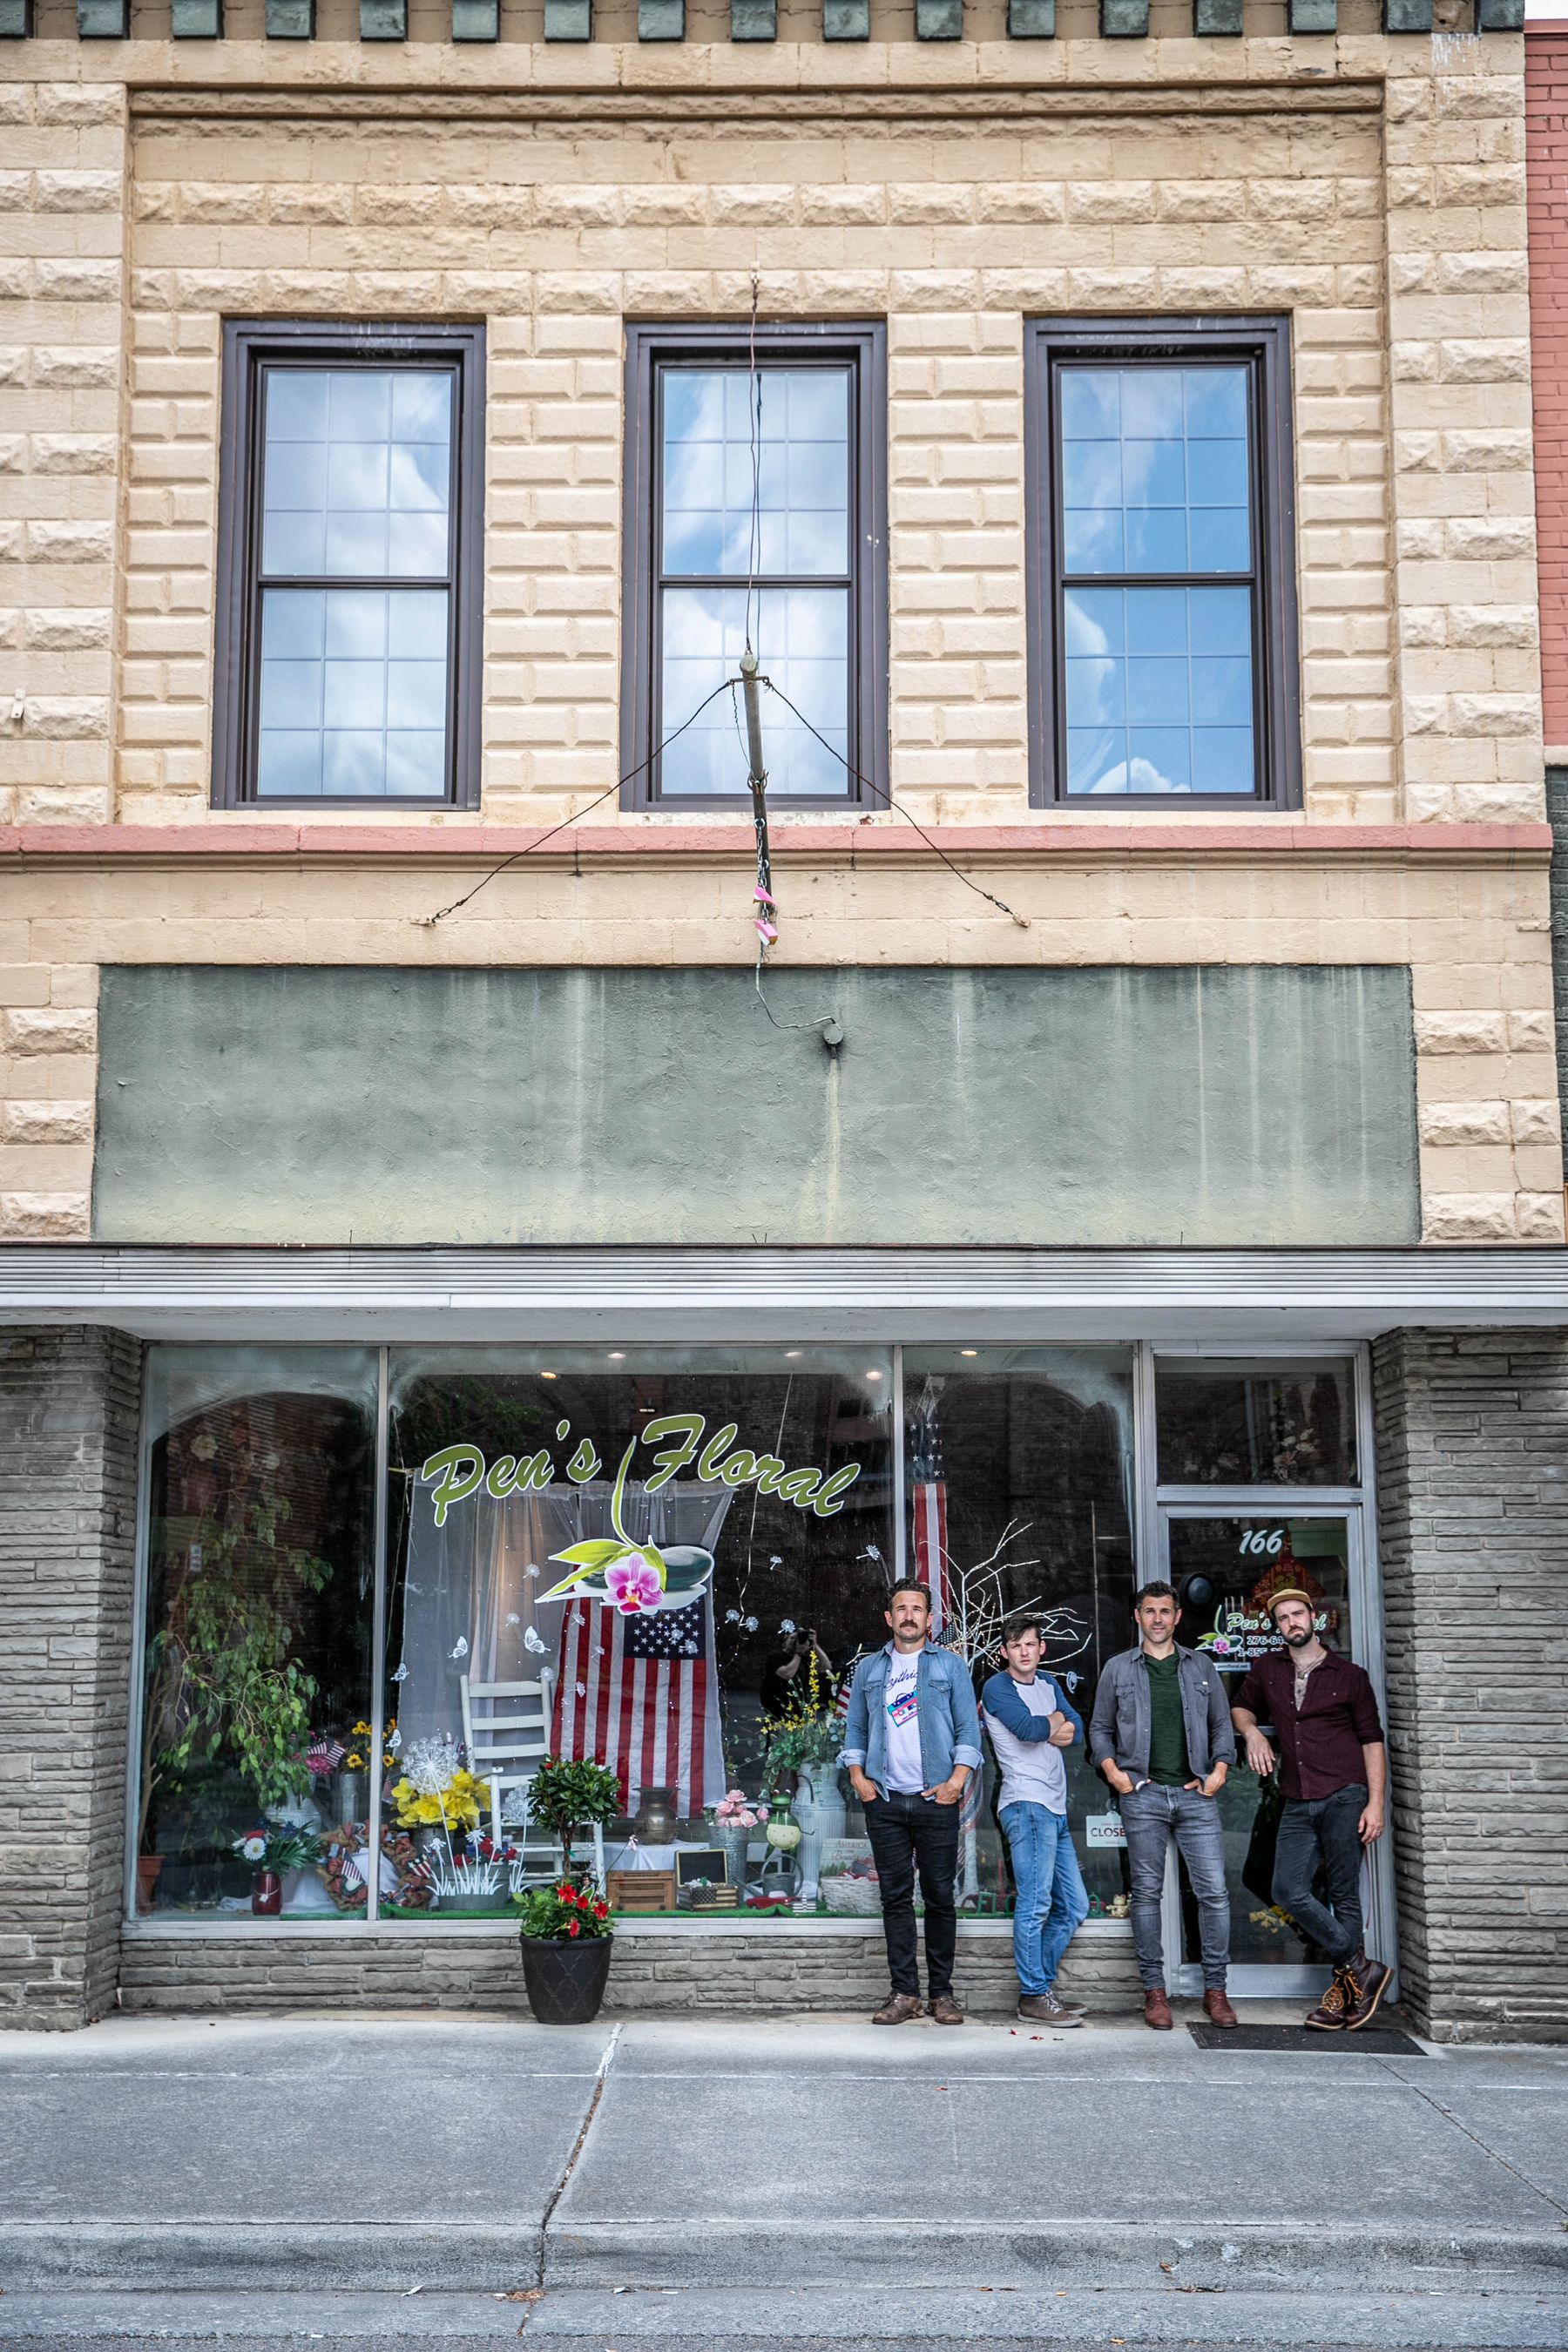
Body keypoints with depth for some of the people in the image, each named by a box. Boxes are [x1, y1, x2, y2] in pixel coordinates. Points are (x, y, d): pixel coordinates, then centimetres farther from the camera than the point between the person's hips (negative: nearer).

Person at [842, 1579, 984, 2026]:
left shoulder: (950, 1666, 6)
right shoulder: (869, 1669, 14)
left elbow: (968, 1728, 3)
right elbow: (855, 1728, 16)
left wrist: (956, 1779, -8)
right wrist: (857, 1775, 2)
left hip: (935, 1800, -2)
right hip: (884, 1801, 2)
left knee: (940, 1897, 0)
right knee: (895, 1897, 2)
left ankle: (942, 1992, 7)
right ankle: (904, 1993, 6)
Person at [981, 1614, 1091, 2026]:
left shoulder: (1048, 1686, 20)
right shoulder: (998, 1687, -3)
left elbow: (1075, 1730, 7)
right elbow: (1029, 1729, -18)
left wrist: (1041, 1728, -9)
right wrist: (1055, 1721, 1)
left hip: (1055, 1808, 8)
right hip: (1027, 1804, -8)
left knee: (1073, 1906, 9)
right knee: (1035, 1903, -11)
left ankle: (1039, 1984, 16)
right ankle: (1034, 1997, -7)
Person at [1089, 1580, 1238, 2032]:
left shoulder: (1201, 1667, 13)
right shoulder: (1118, 1669, 10)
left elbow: (1222, 1725, 17)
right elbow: (1100, 1728, 14)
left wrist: (1219, 1769, 2)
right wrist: (1113, 1771, -1)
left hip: (1196, 1793, 1)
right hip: (1143, 1795, -1)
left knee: (1214, 1891, -5)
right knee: (1146, 1893, 1)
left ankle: (1215, 1989, 5)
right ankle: (1154, 1990, 8)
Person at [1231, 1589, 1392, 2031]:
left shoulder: (1349, 1676, 5)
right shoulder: (1267, 1671, 14)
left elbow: (1372, 1741, 4)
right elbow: (1240, 1707, 30)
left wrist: (1375, 1803, -5)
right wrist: (1252, 1732, 6)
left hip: (1344, 1798, -4)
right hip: (1298, 1805, 4)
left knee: (1344, 1896, -3)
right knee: (1289, 1890, -9)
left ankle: (1344, 1988, 4)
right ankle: (1361, 1968, 0)